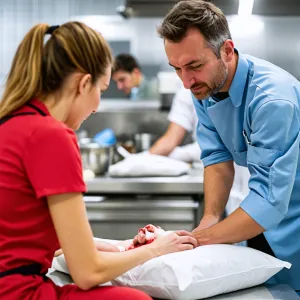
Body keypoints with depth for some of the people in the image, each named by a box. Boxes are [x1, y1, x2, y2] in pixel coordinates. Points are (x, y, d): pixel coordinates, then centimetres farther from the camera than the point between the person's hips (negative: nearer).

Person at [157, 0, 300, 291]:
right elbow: (218, 156, -7)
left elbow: (269, 201, -35)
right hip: (262, 219, 7)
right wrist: (210, 219, -21)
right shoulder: (203, 86, -9)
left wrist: (196, 240, -33)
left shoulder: (273, 97, -33)